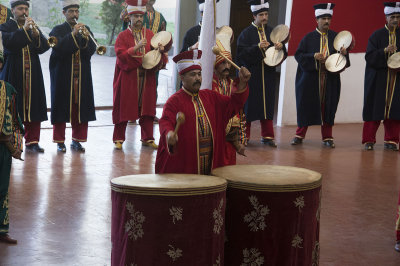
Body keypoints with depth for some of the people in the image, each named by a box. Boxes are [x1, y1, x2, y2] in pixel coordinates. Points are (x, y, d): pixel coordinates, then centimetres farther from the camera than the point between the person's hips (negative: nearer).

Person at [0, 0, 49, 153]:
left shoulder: (34, 27, 15)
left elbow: (44, 47, 3)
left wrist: (36, 35, -15)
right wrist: (24, 29, -21)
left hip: (33, 75, 4)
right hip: (14, 75, -4)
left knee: (33, 106, 2)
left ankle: (32, 141, 9)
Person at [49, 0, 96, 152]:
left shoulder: (85, 29, 12)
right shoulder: (58, 30, 1)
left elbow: (91, 50, 1)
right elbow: (58, 48, -16)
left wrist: (86, 38, -17)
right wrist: (73, 34, -23)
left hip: (82, 76, 3)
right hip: (63, 76, -3)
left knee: (80, 107, 3)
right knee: (62, 107, -1)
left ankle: (77, 140, 14)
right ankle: (60, 141, 7)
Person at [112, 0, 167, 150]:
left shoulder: (150, 34, 10)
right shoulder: (123, 36, -1)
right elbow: (121, 55, -13)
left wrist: (160, 51, -14)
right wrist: (136, 47, -24)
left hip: (146, 78, 3)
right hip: (127, 79, -3)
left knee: (147, 108, 5)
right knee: (124, 108, 0)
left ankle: (147, 138, 14)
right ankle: (118, 139, 9)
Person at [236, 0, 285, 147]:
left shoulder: (271, 32, 10)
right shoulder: (246, 33, -2)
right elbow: (241, 53, -12)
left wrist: (280, 47, -11)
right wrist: (257, 47, -24)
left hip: (268, 74, 4)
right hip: (251, 74, -4)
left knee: (267, 104, 5)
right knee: (248, 103, 1)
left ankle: (267, 136, 12)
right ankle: (244, 136, 10)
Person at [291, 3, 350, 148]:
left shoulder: (335, 37, 7)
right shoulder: (309, 37, 1)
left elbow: (342, 54, 10)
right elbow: (298, 54, -2)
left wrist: (344, 53, -13)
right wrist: (313, 56, -17)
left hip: (330, 80, 2)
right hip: (310, 78, -2)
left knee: (328, 107, 4)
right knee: (306, 106, 3)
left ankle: (327, 137, 13)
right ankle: (300, 135, 16)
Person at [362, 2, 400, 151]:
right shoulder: (377, 35, 1)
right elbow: (369, 56, -6)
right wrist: (384, 51, -21)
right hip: (378, 80, -3)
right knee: (375, 109, -3)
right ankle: (369, 140, 3)